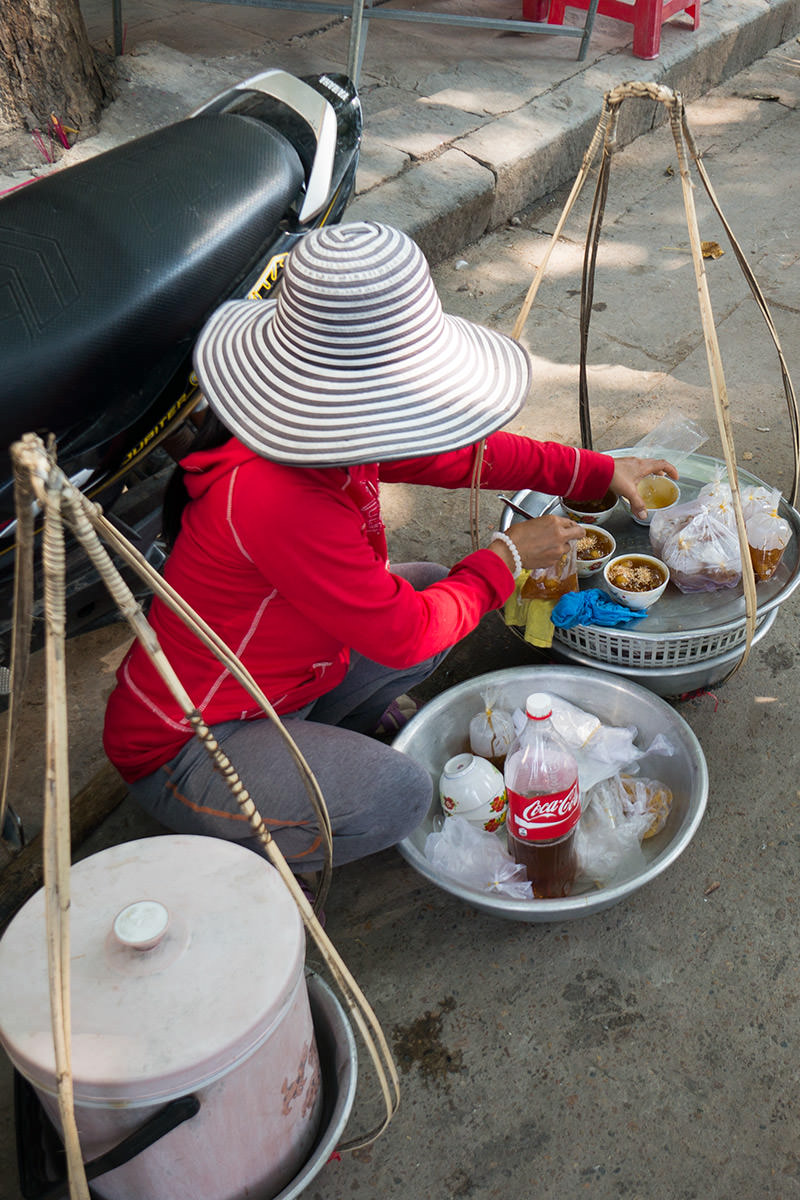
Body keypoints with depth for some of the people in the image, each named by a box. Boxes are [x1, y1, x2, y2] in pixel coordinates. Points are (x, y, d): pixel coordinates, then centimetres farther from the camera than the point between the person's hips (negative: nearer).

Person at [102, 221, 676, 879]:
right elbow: (405, 636, -27)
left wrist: (600, 471, 9)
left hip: (281, 681, 9)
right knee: (397, 793, -30)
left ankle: (329, 736, 17)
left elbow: (454, 455, 9)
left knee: (437, 587, 9)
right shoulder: (275, 497, -36)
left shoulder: (328, 435, -7)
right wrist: (504, 558, -12)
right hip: (185, 745, -9)